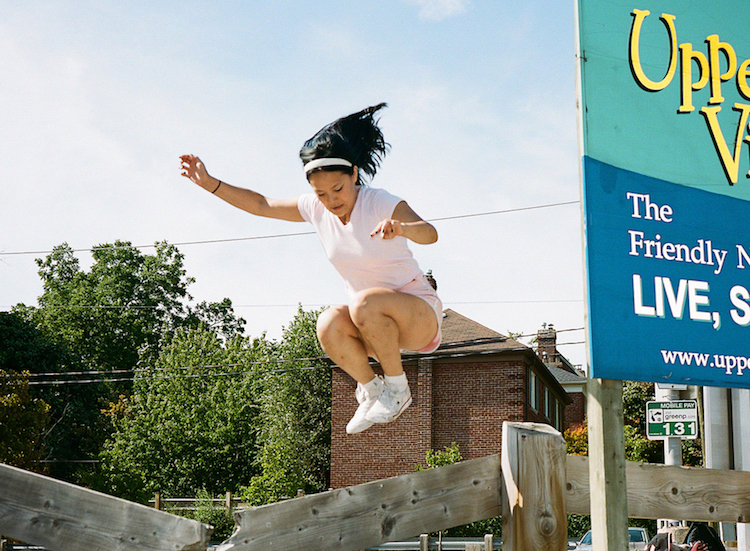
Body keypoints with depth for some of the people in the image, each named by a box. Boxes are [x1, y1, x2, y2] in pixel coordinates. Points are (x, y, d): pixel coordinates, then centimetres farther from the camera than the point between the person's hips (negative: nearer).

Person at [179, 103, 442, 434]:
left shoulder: (380, 204, -19)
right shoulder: (315, 208, -2)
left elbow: (429, 234, -36)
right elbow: (261, 205, 10)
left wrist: (401, 227, -58)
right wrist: (210, 184, 3)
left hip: (420, 315, -4)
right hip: (374, 321, 5)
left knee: (366, 304, -37)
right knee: (329, 325, -30)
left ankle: (397, 388, -16)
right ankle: (371, 391, -6)